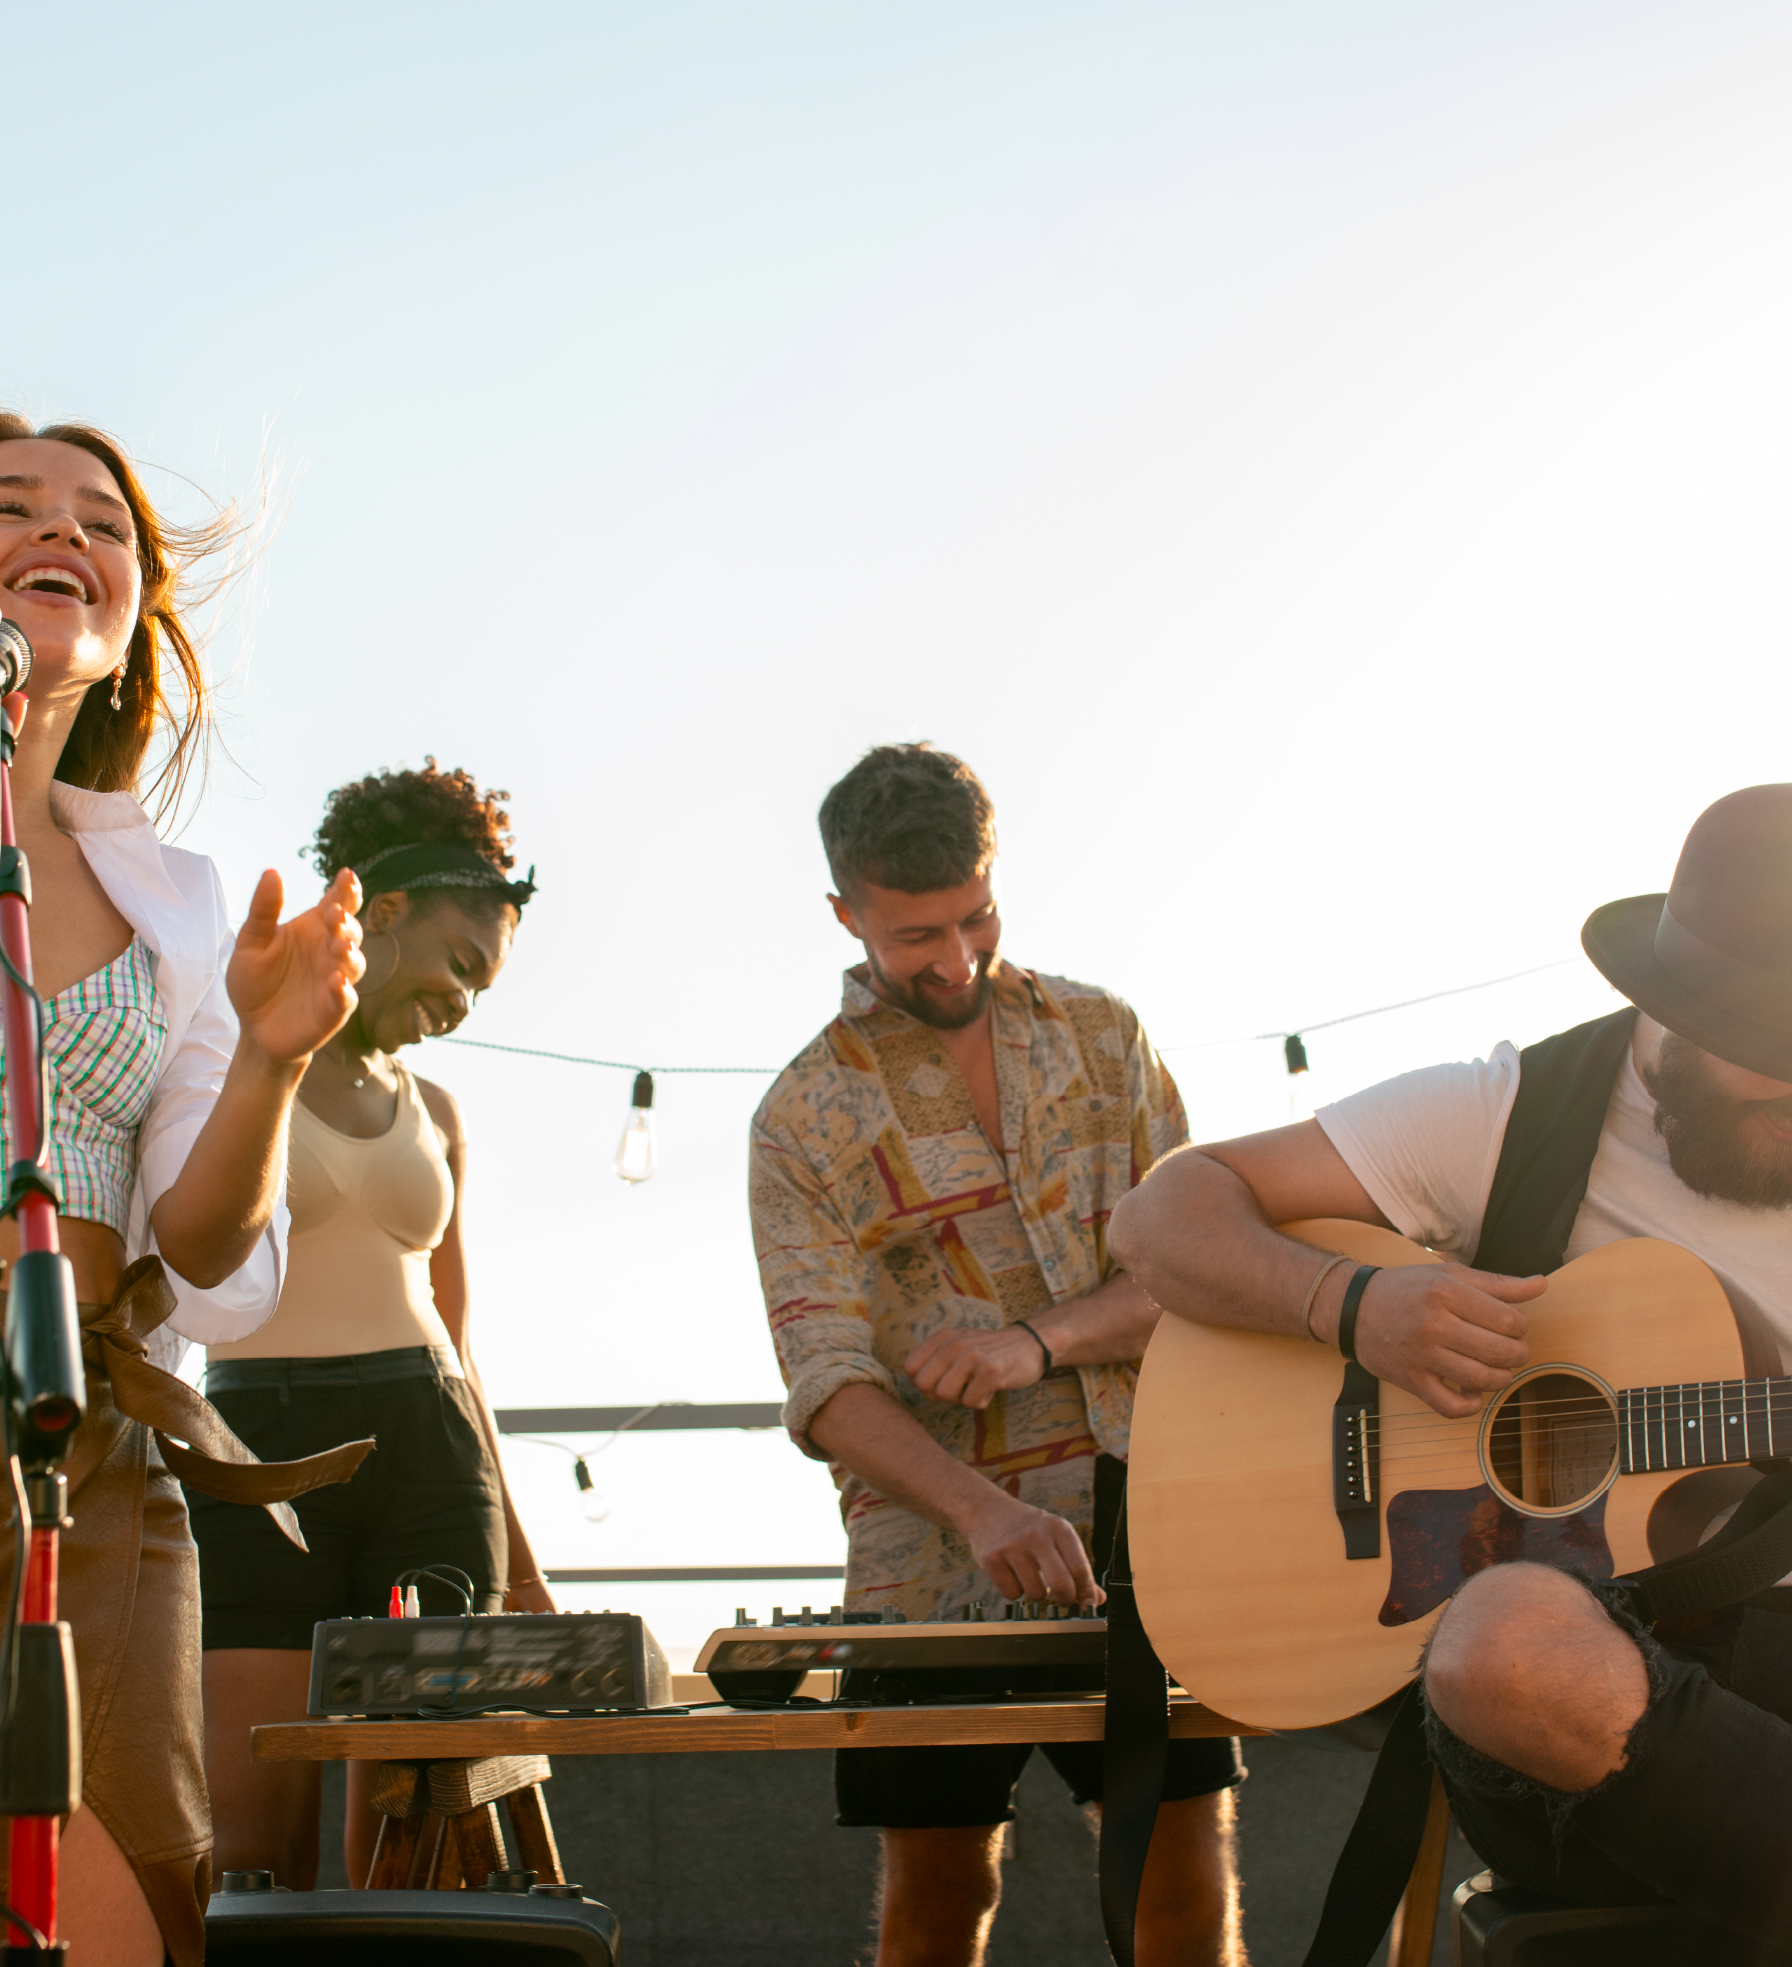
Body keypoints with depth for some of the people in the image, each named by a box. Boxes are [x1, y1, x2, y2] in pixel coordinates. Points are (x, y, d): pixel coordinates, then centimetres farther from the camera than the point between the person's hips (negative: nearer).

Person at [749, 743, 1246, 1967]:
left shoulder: (1102, 1033, 8)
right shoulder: (805, 1119, 0)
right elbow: (829, 1382, -10)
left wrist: (1042, 1339, -17)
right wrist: (982, 1510, -27)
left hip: (1134, 1508, 1)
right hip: (939, 1548, -1)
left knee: (1187, 1865, -1)